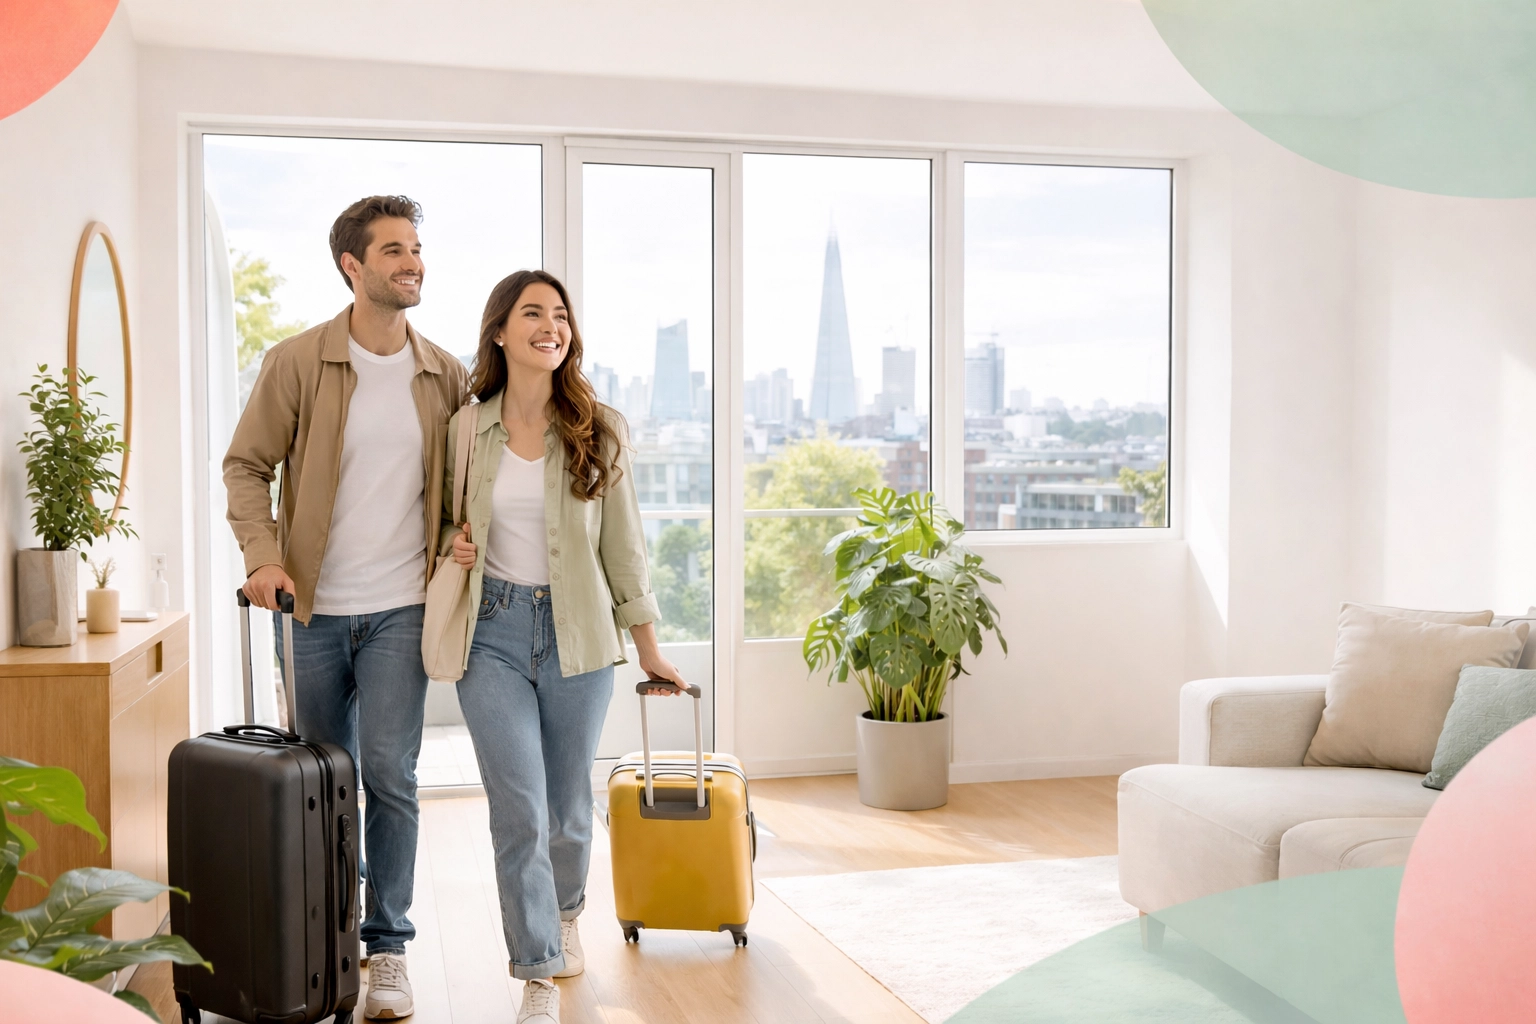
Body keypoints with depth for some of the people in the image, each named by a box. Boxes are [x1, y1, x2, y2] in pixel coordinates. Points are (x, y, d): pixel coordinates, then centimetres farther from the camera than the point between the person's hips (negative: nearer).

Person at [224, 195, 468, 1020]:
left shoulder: (445, 377, 3)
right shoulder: (295, 363, -5)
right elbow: (247, 465, -2)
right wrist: (263, 557, -15)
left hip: (400, 609, 0)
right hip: (311, 608, 0)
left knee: (389, 775, -5)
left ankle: (388, 945, 8)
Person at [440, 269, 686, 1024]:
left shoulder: (600, 430, -2)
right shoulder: (464, 429, 0)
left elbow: (623, 543, 3)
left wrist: (648, 647, 6)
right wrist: (452, 543, -6)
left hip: (576, 635, 1)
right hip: (492, 632, 0)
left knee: (568, 806, 13)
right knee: (519, 811, -7)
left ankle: (564, 913, 44)